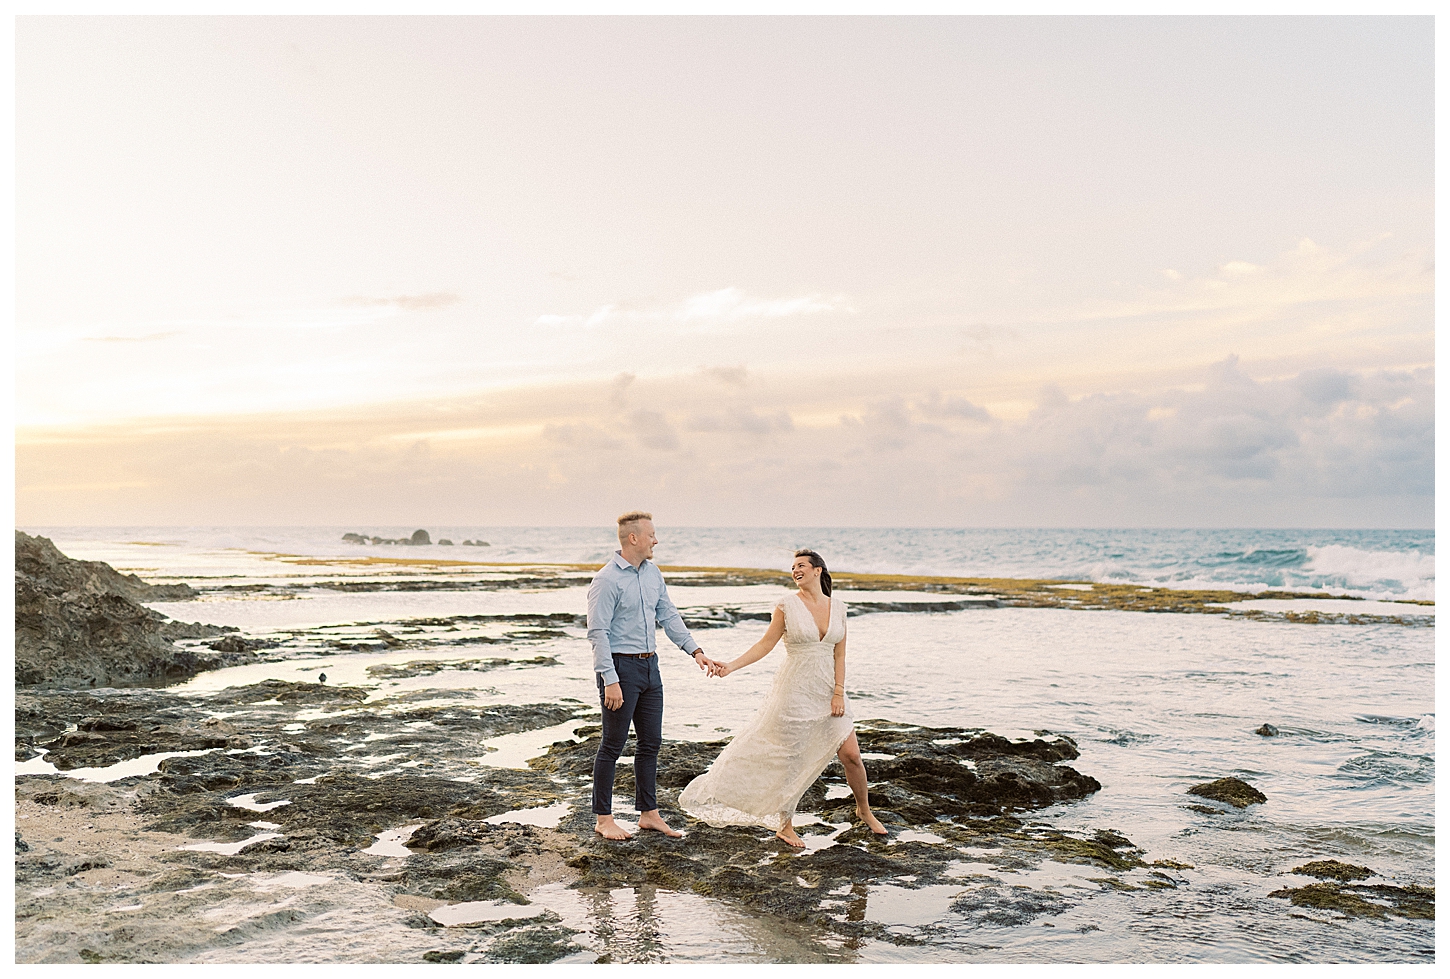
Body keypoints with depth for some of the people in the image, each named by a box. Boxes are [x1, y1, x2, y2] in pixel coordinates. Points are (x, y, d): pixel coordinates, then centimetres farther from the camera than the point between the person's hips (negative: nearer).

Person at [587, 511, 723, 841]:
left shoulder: (653, 573, 10)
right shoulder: (607, 579, -14)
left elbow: (669, 616, 16)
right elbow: (598, 632, -17)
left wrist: (696, 651, 8)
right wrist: (610, 681, -21)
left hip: (650, 666, 8)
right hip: (621, 667, -8)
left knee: (650, 743, 12)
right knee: (613, 745, 1)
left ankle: (648, 813, 23)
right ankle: (603, 819, 11)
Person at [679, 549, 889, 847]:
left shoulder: (838, 607, 4)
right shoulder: (787, 605, -6)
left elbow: (839, 654, 5)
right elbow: (765, 644, -4)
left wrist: (839, 693, -4)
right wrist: (731, 666, -14)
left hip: (828, 691, 3)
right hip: (795, 691, -3)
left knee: (851, 755, 2)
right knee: (789, 760, 3)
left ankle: (864, 810, 27)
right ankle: (784, 826, 20)